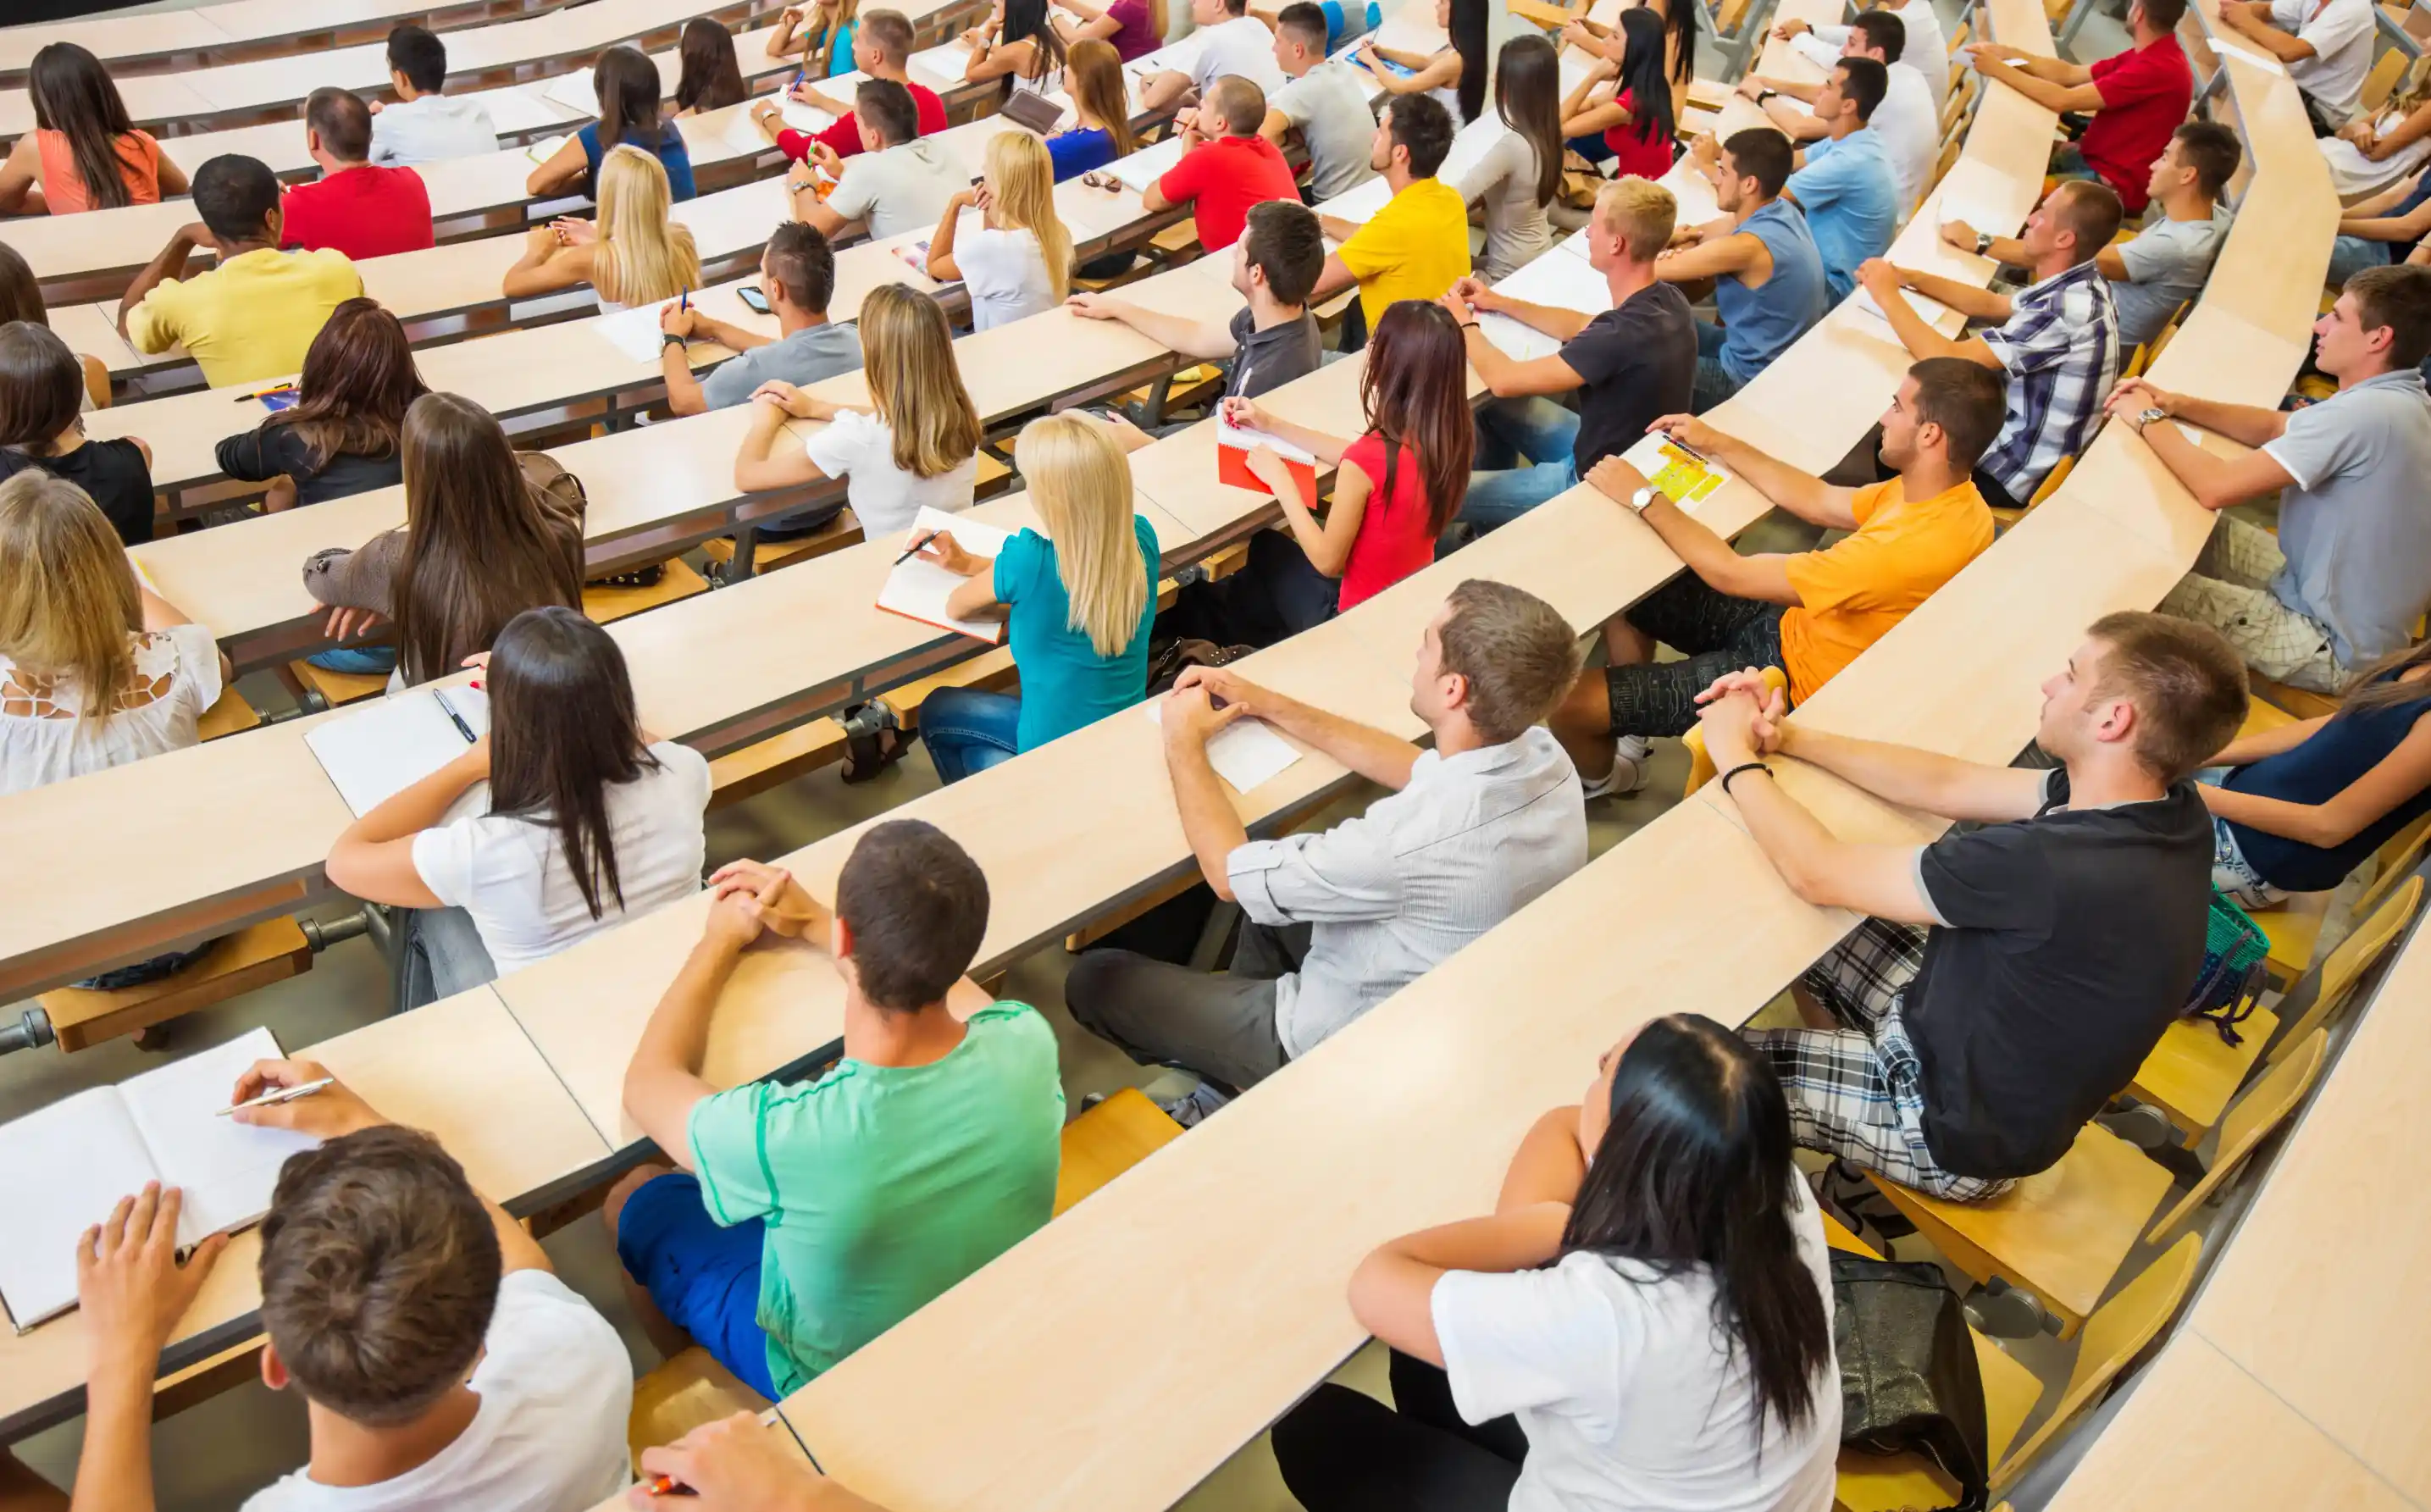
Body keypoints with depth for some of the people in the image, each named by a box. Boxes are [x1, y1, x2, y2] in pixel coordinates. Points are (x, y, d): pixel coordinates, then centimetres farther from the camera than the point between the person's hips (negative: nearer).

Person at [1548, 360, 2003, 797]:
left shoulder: (1907, 550, -36)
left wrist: (1644, 498, -18)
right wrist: (1719, 444, 8)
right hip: (1789, 625, 10)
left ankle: (1601, 781, 25)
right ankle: (1628, 739, 26)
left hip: (1794, 683, -9)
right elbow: (1820, 501, 9)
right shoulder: (1948, 494, -7)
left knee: (1569, 703, -11)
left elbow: (1730, 573, -28)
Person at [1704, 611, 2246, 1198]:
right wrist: (1788, 737, -6)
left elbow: (1820, 874, -27)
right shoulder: (2165, 808, -12)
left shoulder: (2058, 866, -39)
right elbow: (1946, 785, -1)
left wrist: (1734, 753, -12)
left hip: (1954, 1126, -8)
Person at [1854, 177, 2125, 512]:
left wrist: (1887, 295, -21)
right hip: (2017, 439, 8)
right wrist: (1912, 278, 0)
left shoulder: (2067, 310, -32)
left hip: (2014, 473, -8)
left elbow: (1948, 360, -32)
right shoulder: (2081, 284, -2)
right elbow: (1991, 304, 12)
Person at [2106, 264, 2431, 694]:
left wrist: (2149, 420, -14)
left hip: (2334, 647, -9)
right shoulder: (2396, 400, 2)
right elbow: (2274, 427, 12)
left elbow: (2216, 487, -30)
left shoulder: (2365, 414, -29)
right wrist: (2179, 405, -3)